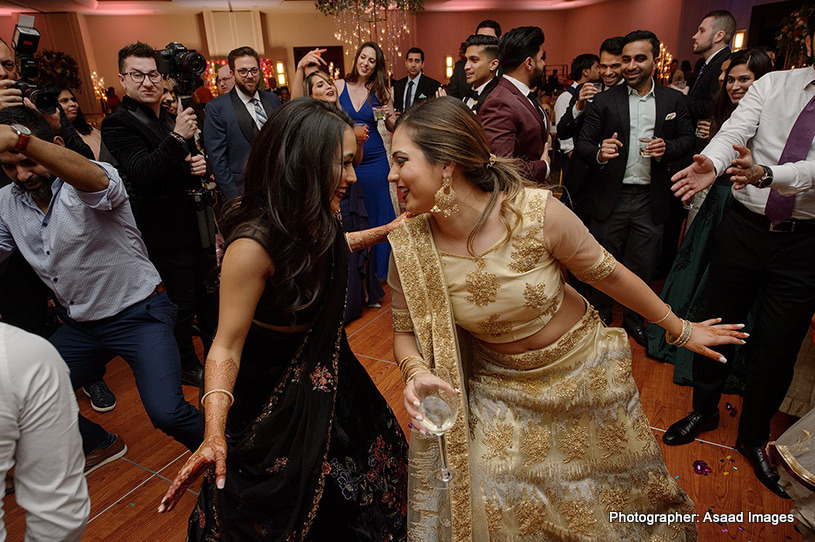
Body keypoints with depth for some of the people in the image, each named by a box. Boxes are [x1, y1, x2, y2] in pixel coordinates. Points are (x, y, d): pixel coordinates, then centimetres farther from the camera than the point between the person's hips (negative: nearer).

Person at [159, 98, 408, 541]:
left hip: (324, 380, 7)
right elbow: (226, 346, -26)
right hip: (275, 402, -7)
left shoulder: (317, 219, -10)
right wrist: (215, 433, -38)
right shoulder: (254, 245, -33)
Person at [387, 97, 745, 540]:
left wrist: (679, 328, 0)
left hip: (581, 368, 0)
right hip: (497, 387, 1)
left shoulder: (538, 212, -29)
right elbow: (407, 331, -7)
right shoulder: (409, 248, -22)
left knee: (613, 488, 24)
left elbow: (608, 274, -13)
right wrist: (416, 373, -29)